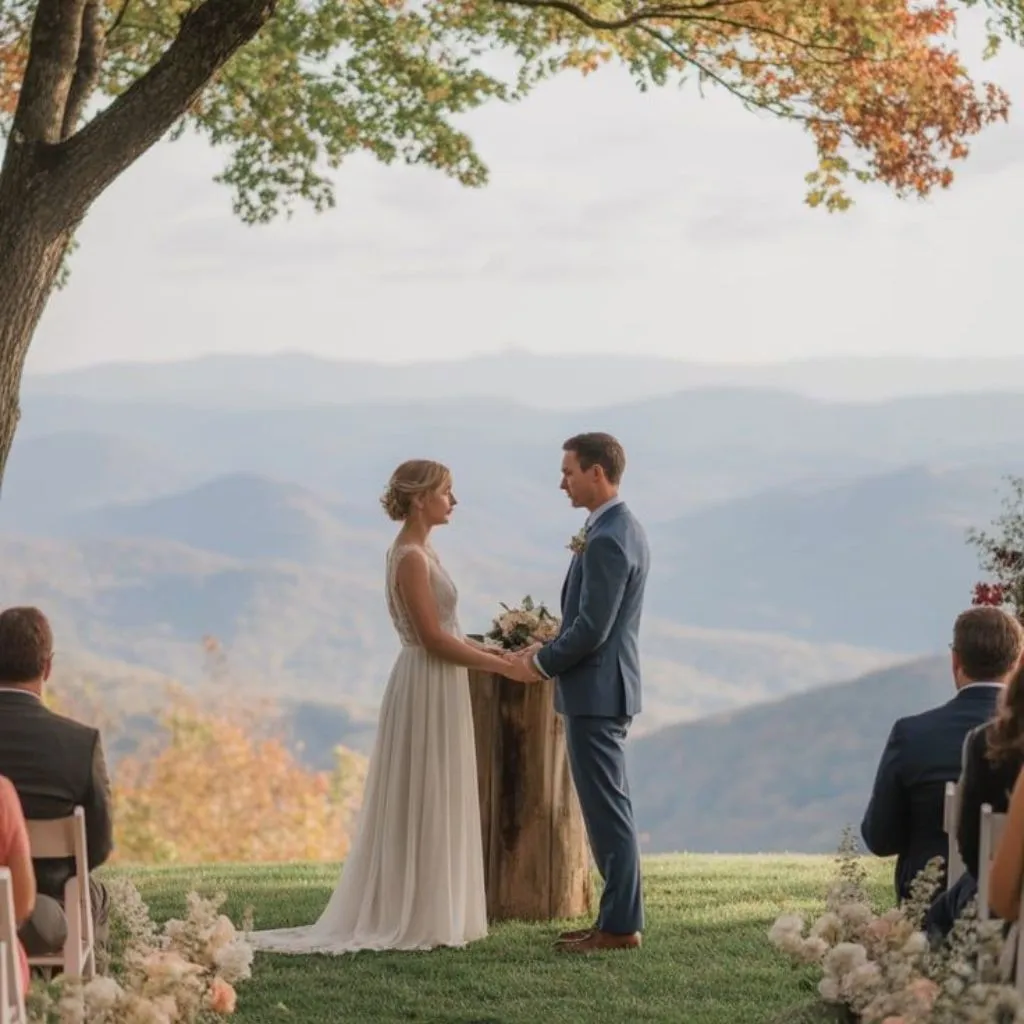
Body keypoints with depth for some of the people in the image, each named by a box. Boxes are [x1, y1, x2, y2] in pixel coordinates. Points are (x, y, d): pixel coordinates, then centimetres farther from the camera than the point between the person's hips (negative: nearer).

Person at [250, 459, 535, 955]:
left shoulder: (419, 551, 14)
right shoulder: (411, 557, -16)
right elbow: (434, 640, -20)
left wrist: (499, 653, 14)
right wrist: (504, 667, -15)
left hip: (436, 690, 10)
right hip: (429, 690, -10)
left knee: (432, 804, 11)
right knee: (424, 804, -5)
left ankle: (418, 915, 15)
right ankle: (419, 919, 0)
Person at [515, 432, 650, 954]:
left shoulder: (607, 542, -19)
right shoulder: (624, 529, 13)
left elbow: (591, 629, -22)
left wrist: (543, 660, -8)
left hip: (595, 690, -11)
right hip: (606, 687, 11)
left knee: (607, 808, -5)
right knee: (608, 807, 14)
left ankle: (620, 925, -1)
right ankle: (618, 916, 19)